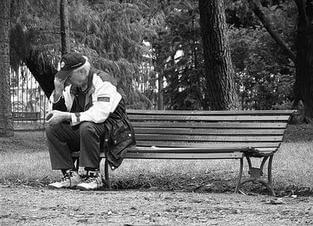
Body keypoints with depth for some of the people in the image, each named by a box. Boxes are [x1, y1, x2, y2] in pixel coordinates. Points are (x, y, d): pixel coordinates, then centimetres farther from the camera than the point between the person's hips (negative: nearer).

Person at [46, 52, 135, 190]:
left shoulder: (102, 82, -18)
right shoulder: (72, 85, 5)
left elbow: (100, 114, -31)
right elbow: (60, 113, 5)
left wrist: (66, 116, -32)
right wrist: (58, 91, -13)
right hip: (82, 131, 7)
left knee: (86, 126, -38)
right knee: (52, 128, -12)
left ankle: (94, 175, -25)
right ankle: (71, 175, -13)